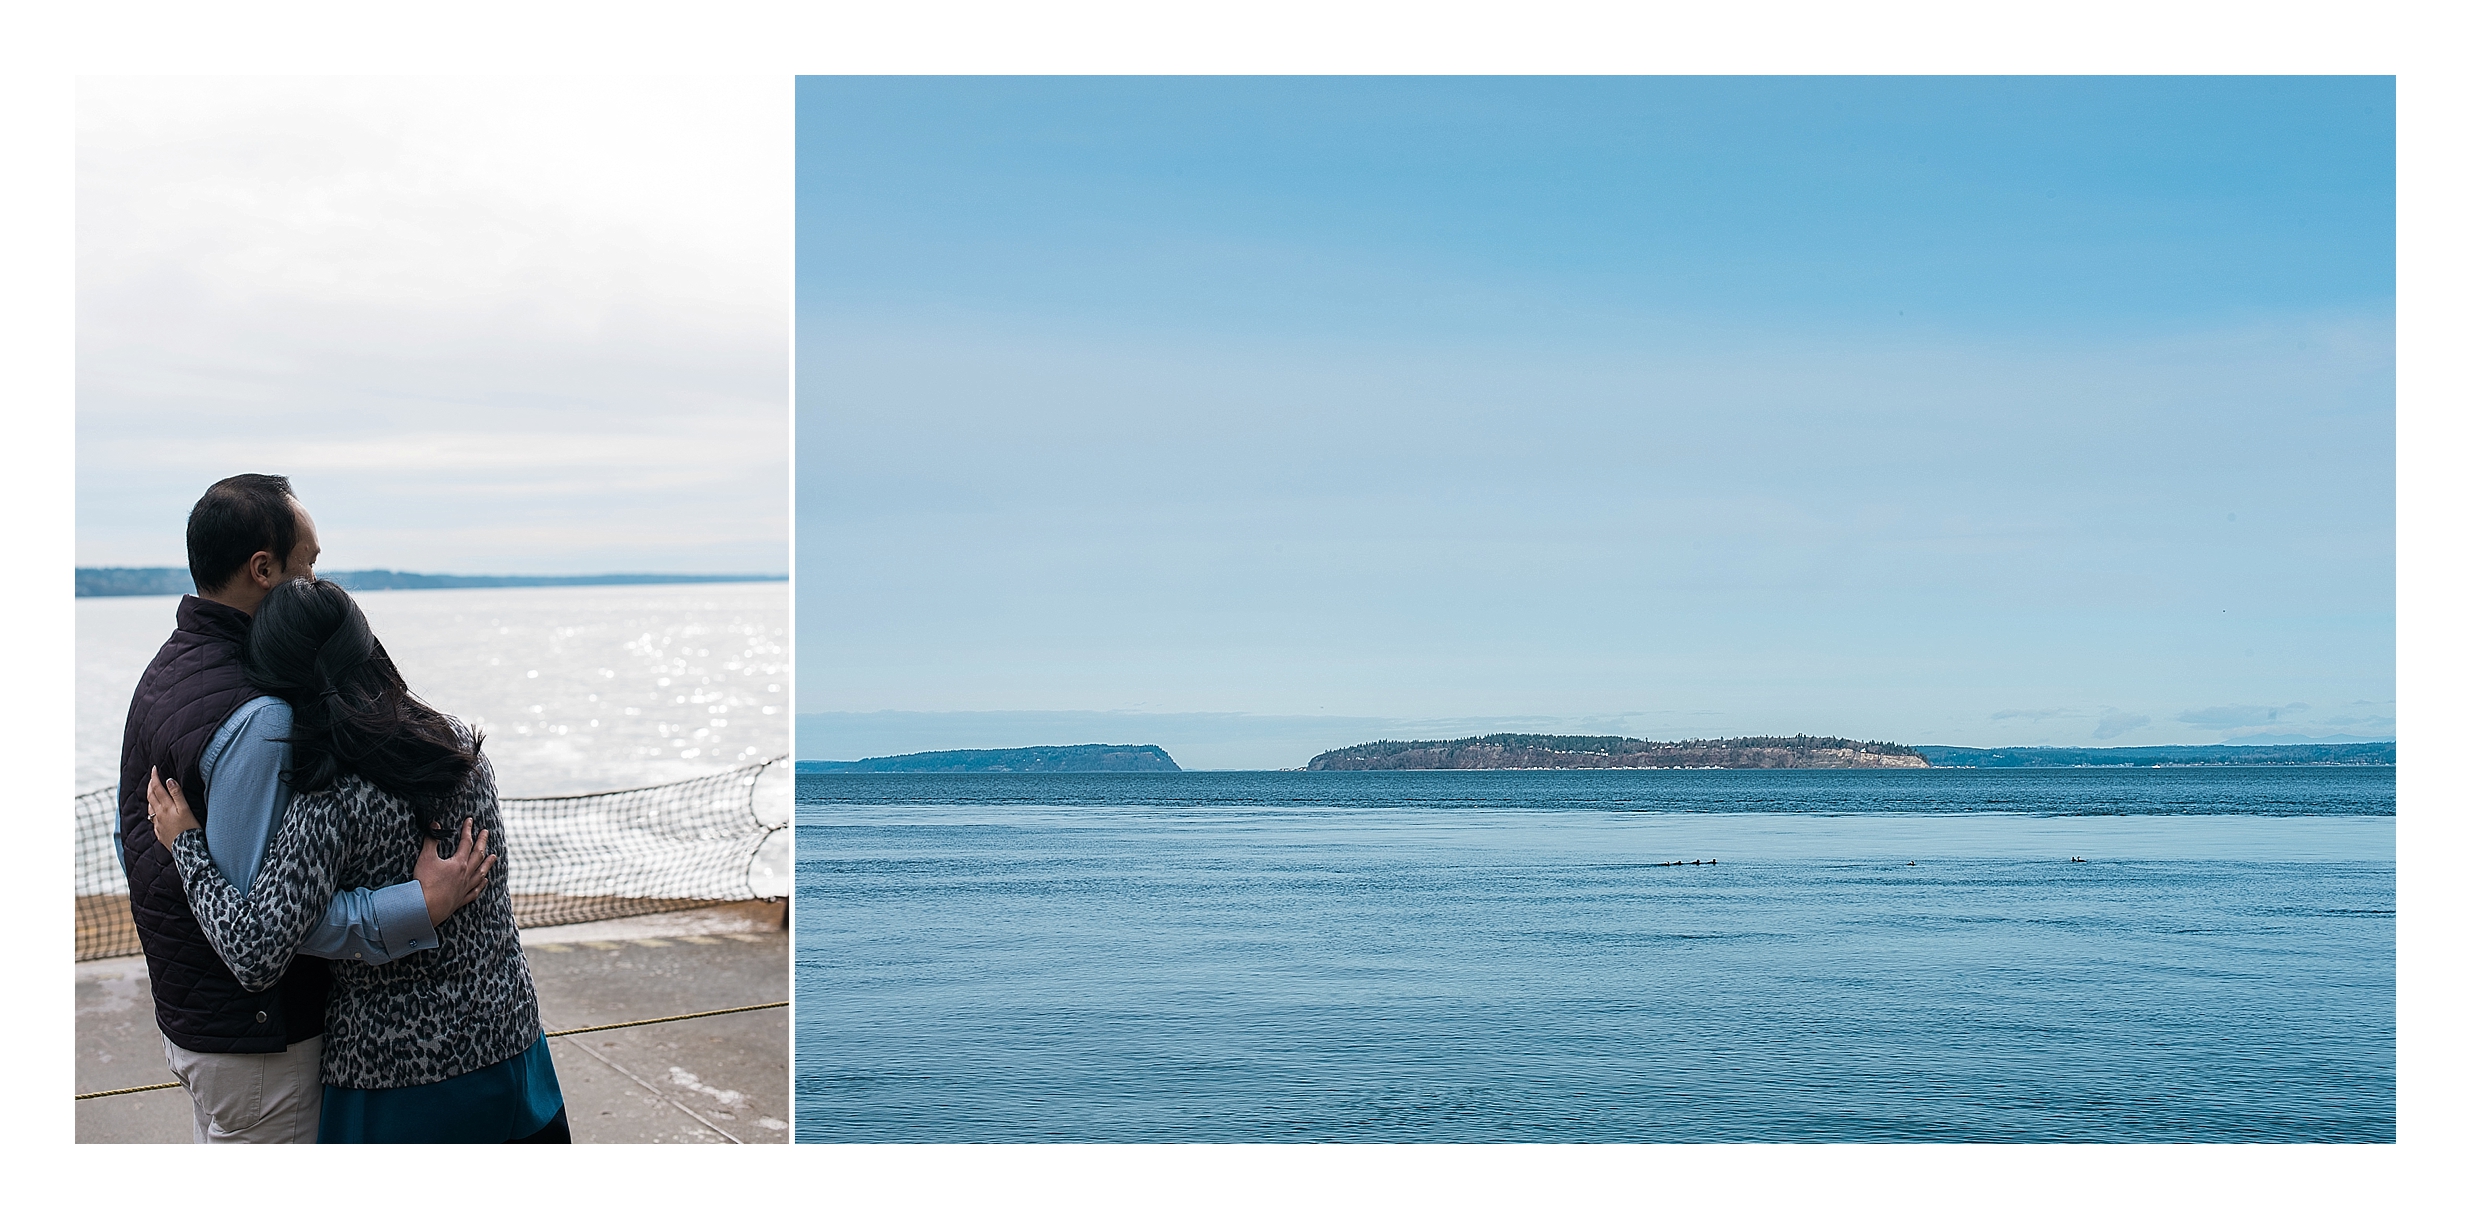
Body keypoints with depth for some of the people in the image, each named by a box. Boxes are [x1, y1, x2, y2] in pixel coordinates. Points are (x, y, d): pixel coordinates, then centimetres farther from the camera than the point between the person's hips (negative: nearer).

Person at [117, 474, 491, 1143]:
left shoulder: (164, 669, 6)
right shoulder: (256, 717, -27)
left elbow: (131, 844, 16)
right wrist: (420, 907, -30)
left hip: (184, 1006, 10)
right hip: (252, 1035, -10)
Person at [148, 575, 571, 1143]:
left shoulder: (334, 805, -22)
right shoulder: (462, 745, -3)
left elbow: (256, 954, -27)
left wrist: (186, 843, -15)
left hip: (397, 1079, -5)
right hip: (509, 1046, 5)